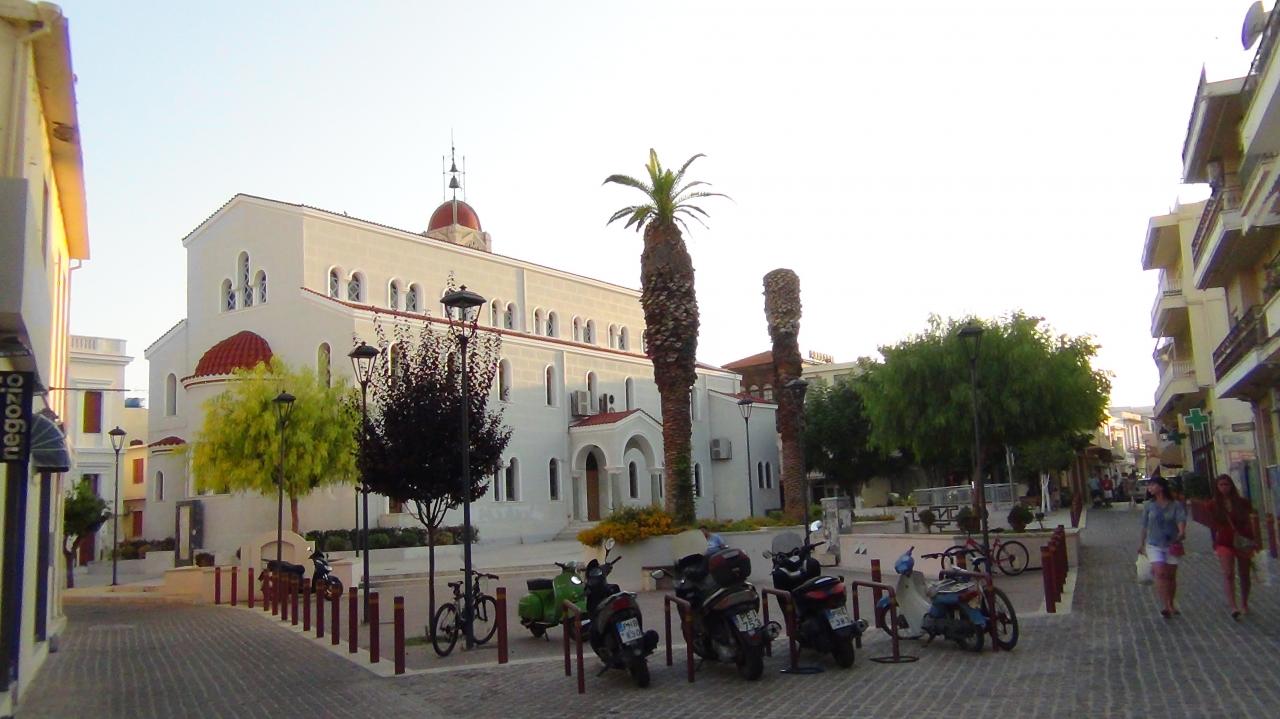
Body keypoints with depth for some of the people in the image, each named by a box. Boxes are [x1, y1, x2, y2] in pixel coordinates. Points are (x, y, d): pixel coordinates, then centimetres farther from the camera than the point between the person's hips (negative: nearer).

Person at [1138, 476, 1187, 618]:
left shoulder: (1176, 505, -4)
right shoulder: (1148, 505, 2)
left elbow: (1181, 520, -20)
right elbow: (1145, 526, 11)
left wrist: (1182, 532, -41)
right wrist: (1141, 543, 17)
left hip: (1172, 545, 0)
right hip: (1154, 545, 0)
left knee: (1171, 575, 9)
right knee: (1160, 572, -16)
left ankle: (1170, 604, 27)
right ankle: (1165, 606, -18)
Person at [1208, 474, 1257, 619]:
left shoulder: (1242, 502, 1)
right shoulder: (1214, 506, 0)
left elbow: (1248, 522, 5)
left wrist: (1253, 540, 0)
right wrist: (1214, 543, 5)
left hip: (1243, 541, 1)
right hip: (1224, 542, -1)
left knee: (1244, 574, 10)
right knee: (1228, 573, -15)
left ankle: (1244, 604, 28)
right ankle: (1233, 607, -23)